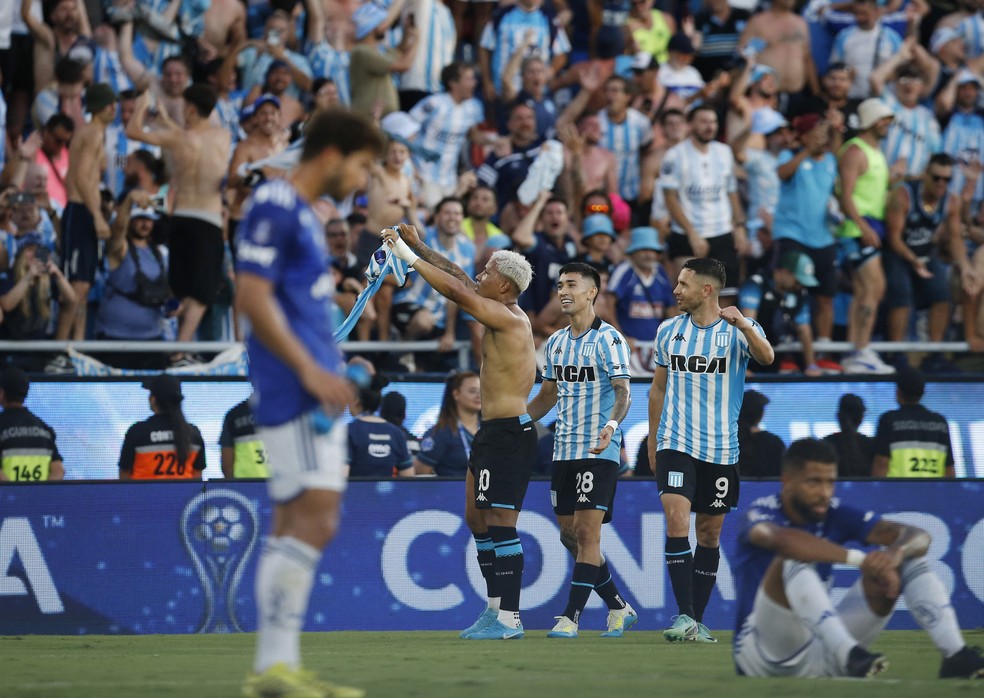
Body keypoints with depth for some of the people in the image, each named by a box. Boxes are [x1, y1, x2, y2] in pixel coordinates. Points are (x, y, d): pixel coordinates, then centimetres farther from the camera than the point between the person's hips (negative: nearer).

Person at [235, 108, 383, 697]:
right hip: (294, 391, -10)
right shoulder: (275, 207, -10)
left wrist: (331, 369, 21)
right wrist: (310, 369, -21)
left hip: (312, 391, 10)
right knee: (315, 520, -15)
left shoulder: (303, 215, 21)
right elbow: (252, 296, -18)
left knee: (298, 526, 8)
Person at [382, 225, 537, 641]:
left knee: (500, 524, -11)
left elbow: (455, 290, -20)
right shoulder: (502, 314, 13)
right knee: (477, 518, 14)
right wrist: (419, 247, 21)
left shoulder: (508, 318, -15)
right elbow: (462, 283, 23)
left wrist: (410, 257, -12)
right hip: (492, 432, 11)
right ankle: (496, 608, 18)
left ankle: (509, 619, -11)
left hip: (509, 434, -11)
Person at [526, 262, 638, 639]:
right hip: (563, 450, 8)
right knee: (570, 535, 9)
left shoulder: (609, 339, -8)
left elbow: (622, 392, -17)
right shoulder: (555, 342, 13)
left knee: (587, 532, -11)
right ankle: (619, 608, 22)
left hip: (598, 451, -8)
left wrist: (612, 424, -35)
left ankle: (570, 617, -12)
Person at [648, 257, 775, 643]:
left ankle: (698, 621, 15)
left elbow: (767, 357, -25)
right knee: (676, 520, -16)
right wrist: (652, 444, 17)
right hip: (676, 444, 1)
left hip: (721, 449, -1)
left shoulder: (740, 330, -4)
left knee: (710, 532, 6)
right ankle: (684, 616, -18)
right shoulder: (668, 331, 7)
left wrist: (743, 326, -43)